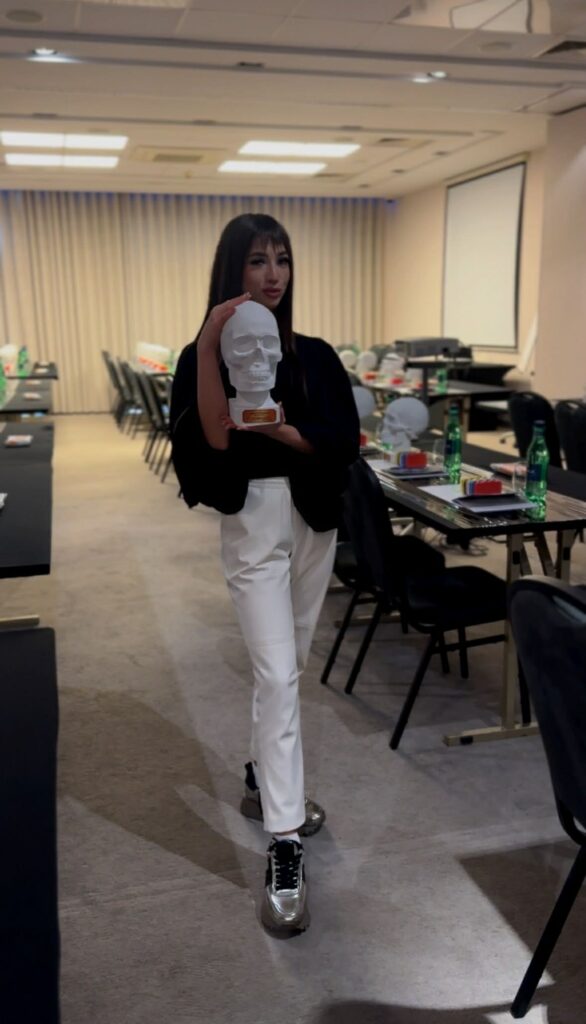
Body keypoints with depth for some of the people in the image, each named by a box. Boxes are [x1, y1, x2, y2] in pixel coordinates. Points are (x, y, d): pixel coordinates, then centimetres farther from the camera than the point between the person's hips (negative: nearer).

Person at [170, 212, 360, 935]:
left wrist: (276, 428, -19)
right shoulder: (204, 356, -5)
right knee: (277, 676, -10)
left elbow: (344, 440, -5)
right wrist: (210, 347, -28)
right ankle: (284, 849, -2)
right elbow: (213, 439, -21)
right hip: (251, 523, -4)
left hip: (315, 520, 5)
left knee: (287, 667, 16)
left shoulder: (315, 355, 4)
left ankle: (264, 780, 38)